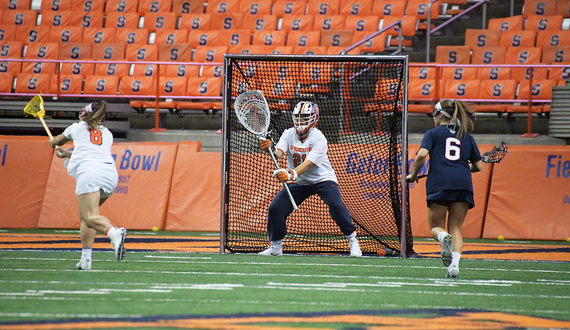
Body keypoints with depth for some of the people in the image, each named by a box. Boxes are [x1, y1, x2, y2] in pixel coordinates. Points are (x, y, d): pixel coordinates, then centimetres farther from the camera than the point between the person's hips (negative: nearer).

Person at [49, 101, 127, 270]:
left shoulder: (77, 128, 22)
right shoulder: (107, 134, 30)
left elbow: (59, 140, 44)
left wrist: (54, 142, 68)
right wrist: (67, 153, 59)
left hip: (89, 172, -5)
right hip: (110, 172, 5)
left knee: (90, 217, -18)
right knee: (85, 215, 18)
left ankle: (114, 233, -49)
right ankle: (86, 258, 9)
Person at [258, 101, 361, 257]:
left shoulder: (319, 139, -21)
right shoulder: (289, 134, -7)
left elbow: (308, 163, -32)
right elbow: (279, 153, -24)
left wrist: (292, 175, -50)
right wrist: (269, 149, -48)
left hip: (323, 179, -4)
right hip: (299, 183, 4)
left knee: (336, 205, -28)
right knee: (275, 209, -8)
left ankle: (353, 241, -13)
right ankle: (276, 247, 11)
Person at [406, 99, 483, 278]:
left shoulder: (433, 133, 10)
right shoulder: (467, 136, 20)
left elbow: (422, 155, -6)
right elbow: (478, 166, 18)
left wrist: (413, 175, 8)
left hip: (439, 183, -3)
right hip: (463, 183, 3)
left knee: (435, 227, 10)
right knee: (456, 228, 10)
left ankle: (444, 237, -26)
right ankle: (454, 264, -11)